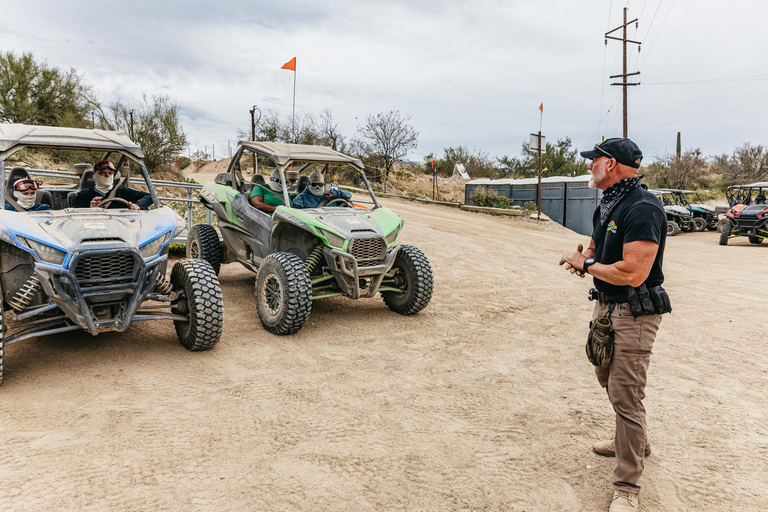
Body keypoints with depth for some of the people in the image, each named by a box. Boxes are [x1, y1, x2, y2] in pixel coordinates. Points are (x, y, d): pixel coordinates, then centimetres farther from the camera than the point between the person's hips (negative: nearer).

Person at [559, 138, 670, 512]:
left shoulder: (642, 208, -23)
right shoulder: (607, 205, 9)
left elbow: (632, 273, -30)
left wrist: (586, 264, -16)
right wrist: (582, 258, -3)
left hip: (634, 314, -10)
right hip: (606, 306, 10)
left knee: (625, 395, -6)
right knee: (607, 376, 24)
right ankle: (635, 441, 47)